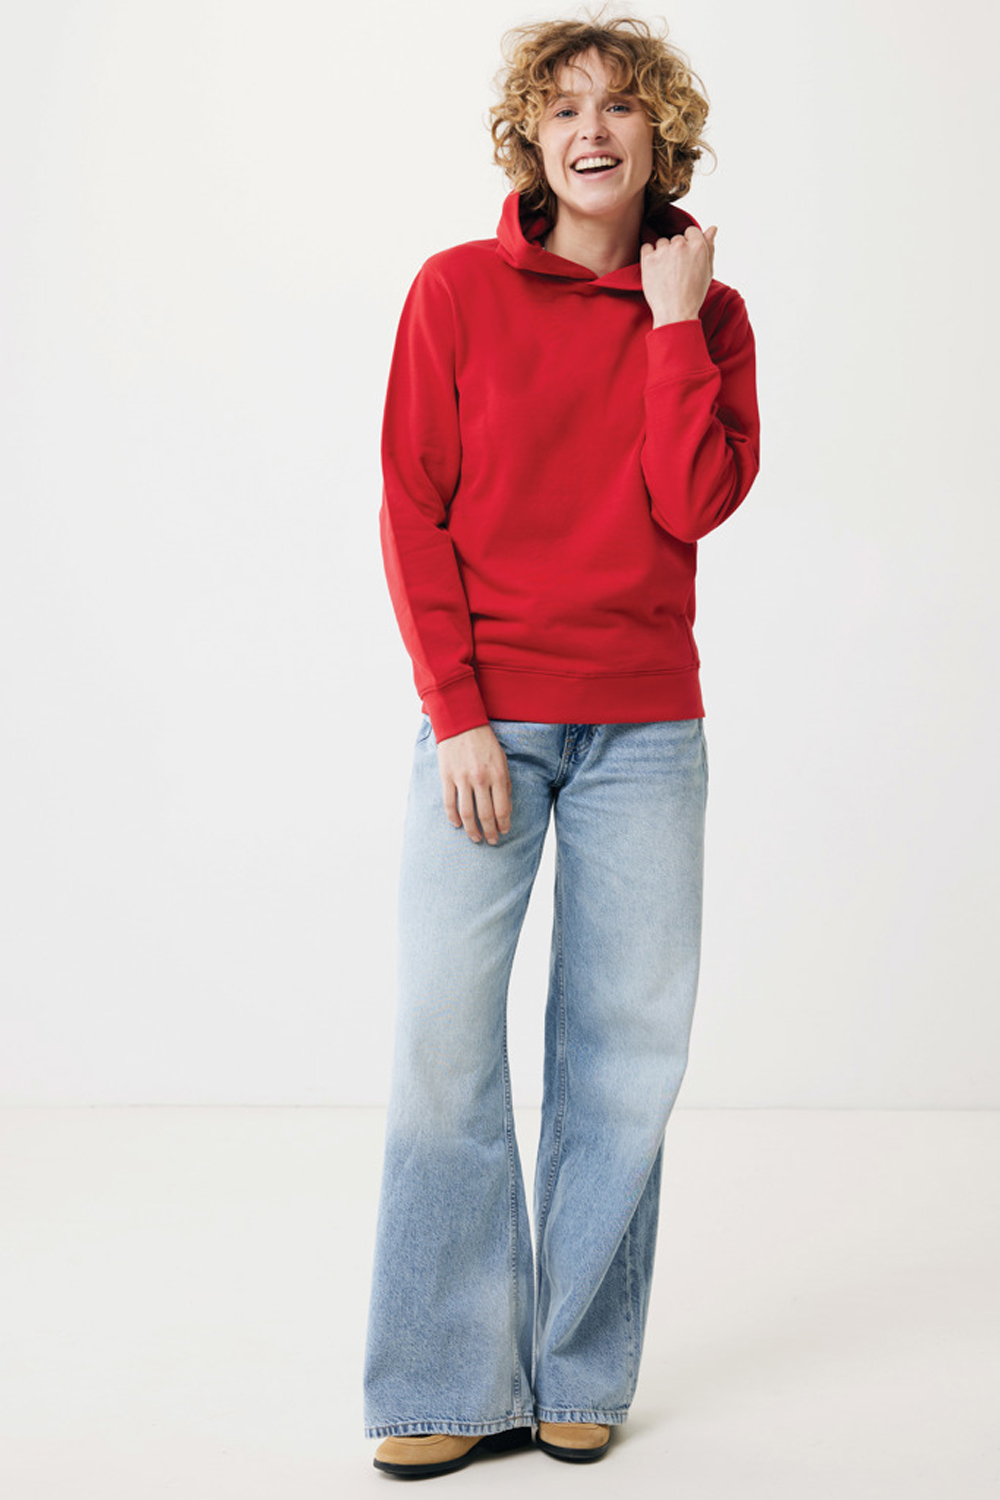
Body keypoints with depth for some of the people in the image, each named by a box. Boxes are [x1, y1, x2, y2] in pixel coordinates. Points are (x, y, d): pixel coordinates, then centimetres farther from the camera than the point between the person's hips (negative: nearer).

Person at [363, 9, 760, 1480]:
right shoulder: (459, 289, 3)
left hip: (645, 724, 2)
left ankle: (579, 1374, 15)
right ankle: (451, 1387, 6)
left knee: (627, 1042, 2)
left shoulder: (709, 311, 8)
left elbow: (696, 503, -7)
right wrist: (455, 712, -8)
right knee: (445, 1038, -6)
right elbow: (413, 511, -1)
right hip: (485, 718, -2)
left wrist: (672, 318, -7)